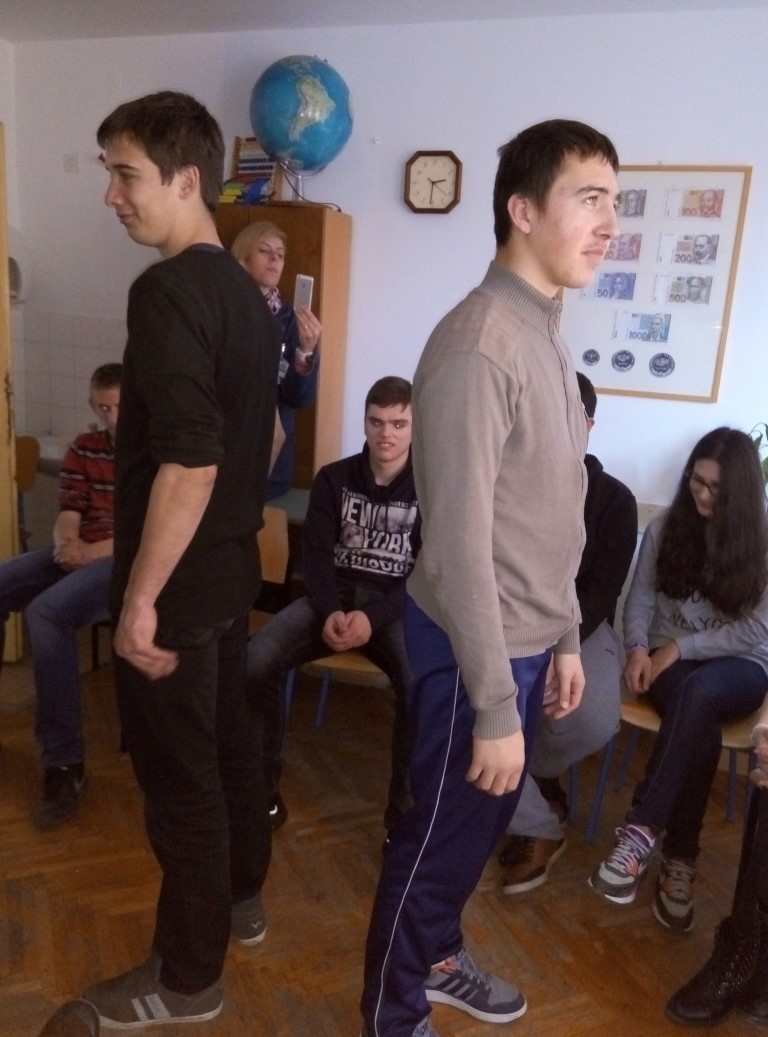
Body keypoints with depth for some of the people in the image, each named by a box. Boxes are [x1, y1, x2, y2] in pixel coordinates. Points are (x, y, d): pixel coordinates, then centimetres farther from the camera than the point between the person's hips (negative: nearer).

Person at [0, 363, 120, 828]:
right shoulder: (84, 448, 14)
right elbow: (69, 514, 9)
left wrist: (93, 552, -22)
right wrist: (67, 543, -14)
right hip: (81, 555, 7)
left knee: (47, 611, -31)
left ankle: (65, 763, -24)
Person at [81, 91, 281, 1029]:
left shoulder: (167, 291, -20)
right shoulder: (246, 293, 9)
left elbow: (187, 463, -26)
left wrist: (139, 598, -19)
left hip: (179, 581, -9)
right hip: (233, 566, 9)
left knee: (178, 775, 6)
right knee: (227, 740, 22)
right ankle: (242, 900, 43)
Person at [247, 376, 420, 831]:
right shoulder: (334, 478, 7)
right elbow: (317, 554, 1)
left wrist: (373, 617, -22)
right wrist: (330, 611, -19)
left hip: (396, 606, -2)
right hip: (334, 597, 2)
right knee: (255, 661, -24)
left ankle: (404, 811, -12)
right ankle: (264, 790, -5)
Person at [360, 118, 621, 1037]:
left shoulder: (545, 336, 9)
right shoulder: (477, 347, -22)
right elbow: (460, 543, -24)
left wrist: (565, 638, 16)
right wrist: (494, 706, -20)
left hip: (526, 641, 9)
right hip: (474, 647, -9)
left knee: (481, 824, 24)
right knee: (441, 834, 10)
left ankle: (436, 958, 48)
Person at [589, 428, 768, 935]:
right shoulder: (665, 527, 4)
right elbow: (640, 597, 5)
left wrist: (680, 648, -15)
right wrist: (638, 648, -14)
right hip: (670, 659, 2)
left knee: (698, 692, -38)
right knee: (698, 723, -33)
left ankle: (642, 830, -38)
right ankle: (680, 858, -27)